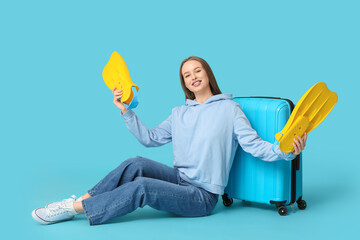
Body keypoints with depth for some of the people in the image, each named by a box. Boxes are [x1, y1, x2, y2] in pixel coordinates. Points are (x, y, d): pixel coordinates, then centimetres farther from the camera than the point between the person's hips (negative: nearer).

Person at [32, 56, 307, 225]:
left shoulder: (229, 109, -3)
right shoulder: (179, 113, 15)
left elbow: (254, 145, -11)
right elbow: (150, 138, 16)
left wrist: (286, 150, -29)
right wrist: (127, 111, 12)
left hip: (202, 196, -5)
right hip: (179, 180, 5)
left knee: (142, 187, -27)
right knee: (136, 164, -23)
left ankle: (74, 208, -21)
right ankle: (82, 199, -18)